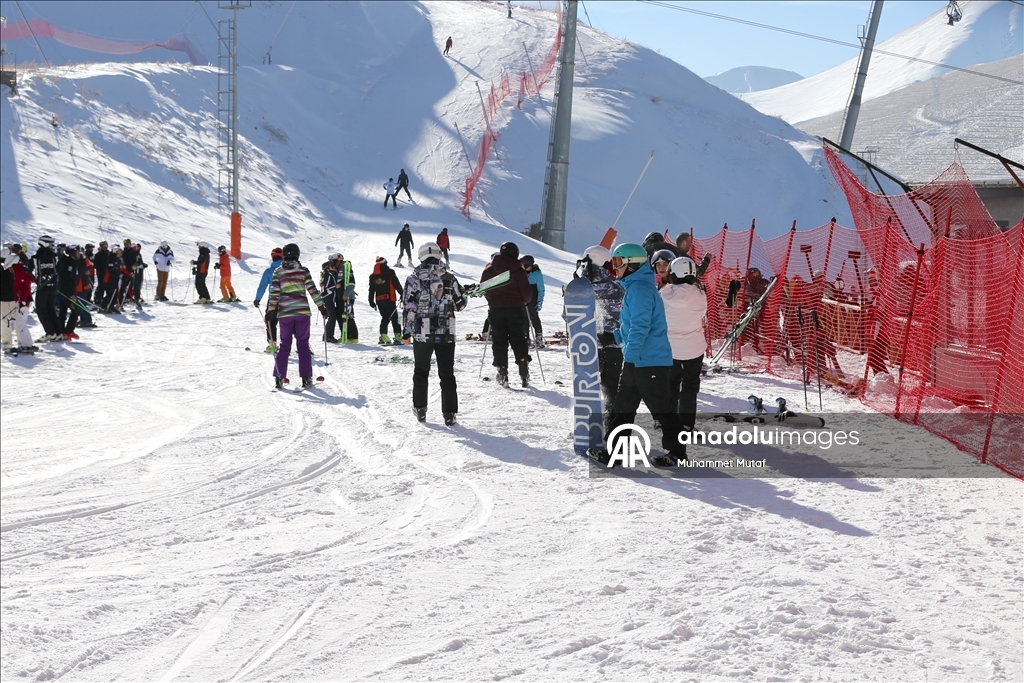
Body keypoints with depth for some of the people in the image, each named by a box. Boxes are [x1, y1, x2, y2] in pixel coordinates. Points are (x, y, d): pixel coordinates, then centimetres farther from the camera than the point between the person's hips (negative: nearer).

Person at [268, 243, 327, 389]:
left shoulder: (278, 272, 3)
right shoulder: (303, 270, 1)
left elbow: (274, 293, -3)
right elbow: (312, 290, -2)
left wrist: (271, 310, 1)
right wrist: (321, 306, 3)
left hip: (284, 312, 1)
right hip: (302, 311, -1)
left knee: (285, 345, 9)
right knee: (303, 344, 6)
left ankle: (279, 377, 1)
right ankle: (306, 378, 3)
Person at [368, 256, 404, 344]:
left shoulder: (372, 276, 9)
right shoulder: (389, 272, -5)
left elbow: (371, 290, 12)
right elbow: (397, 285, -6)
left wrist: (371, 301, 19)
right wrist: (402, 294, 2)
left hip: (379, 301, 5)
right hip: (389, 299, -5)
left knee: (385, 318, 15)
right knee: (394, 318, -1)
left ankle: (383, 336, 5)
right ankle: (398, 336, -8)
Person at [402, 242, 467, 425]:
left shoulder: (413, 279, -4)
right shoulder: (449, 278, 0)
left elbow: (408, 308, -7)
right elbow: (460, 304, 6)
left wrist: (406, 332, 0)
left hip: (422, 334, 0)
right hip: (446, 334, 0)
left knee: (421, 371, 15)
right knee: (447, 374, 6)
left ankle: (420, 409, 19)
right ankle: (449, 413, 3)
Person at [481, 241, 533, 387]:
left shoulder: (489, 268, 0)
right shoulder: (518, 270, -5)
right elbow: (526, 292, -7)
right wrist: (524, 300, 15)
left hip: (495, 309, 1)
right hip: (515, 308, -1)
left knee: (499, 341, 7)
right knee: (518, 339, 8)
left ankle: (502, 374, 3)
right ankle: (524, 372, 0)